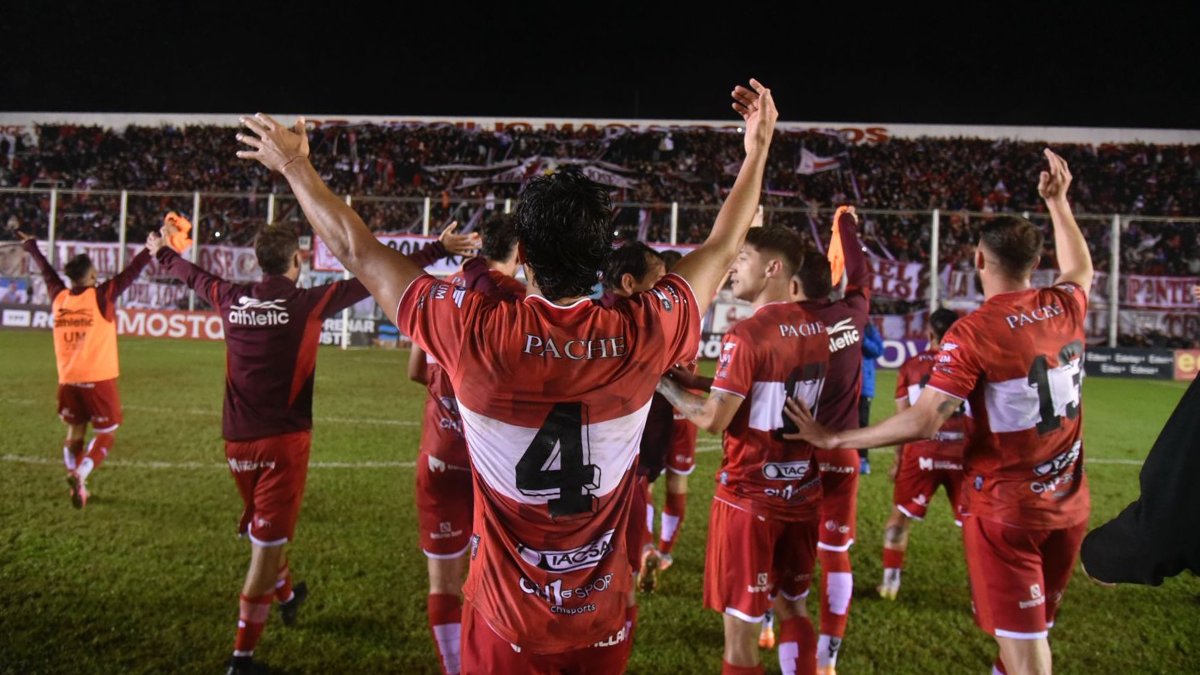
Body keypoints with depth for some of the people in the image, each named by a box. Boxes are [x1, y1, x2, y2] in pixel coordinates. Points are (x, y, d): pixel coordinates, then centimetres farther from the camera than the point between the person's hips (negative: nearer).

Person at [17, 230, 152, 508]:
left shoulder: (59, 297, 4)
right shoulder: (102, 296, -11)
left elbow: (46, 272, 21)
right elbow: (131, 272, -10)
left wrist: (31, 245, 38)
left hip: (68, 380, 5)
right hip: (98, 379, -5)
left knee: (75, 432, 17)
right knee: (106, 434, 4)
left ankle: (78, 487, 16)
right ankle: (79, 475, -18)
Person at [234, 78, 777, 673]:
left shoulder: (477, 333, -23)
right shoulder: (642, 335, -18)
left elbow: (358, 251, -7)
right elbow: (720, 252, 2)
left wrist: (295, 167, 9)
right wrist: (758, 149, 15)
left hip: (508, 622, -2)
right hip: (604, 619, 2)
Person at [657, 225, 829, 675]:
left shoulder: (748, 334, -18)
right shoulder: (816, 330, 5)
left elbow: (713, 419, -19)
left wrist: (665, 384, -5)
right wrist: (717, 383, 12)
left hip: (750, 495, -7)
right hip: (801, 491, 7)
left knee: (740, 621, 5)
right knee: (792, 607, 21)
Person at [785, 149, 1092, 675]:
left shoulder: (974, 333, -20)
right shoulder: (1066, 307, -1)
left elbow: (922, 422, -25)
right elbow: (1080, 269, 26)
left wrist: (833, 439, -18)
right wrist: (1058, 202, 29)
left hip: (1004, 508, -6)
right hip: (1068, 505, 7)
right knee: (1031, 631, 21)